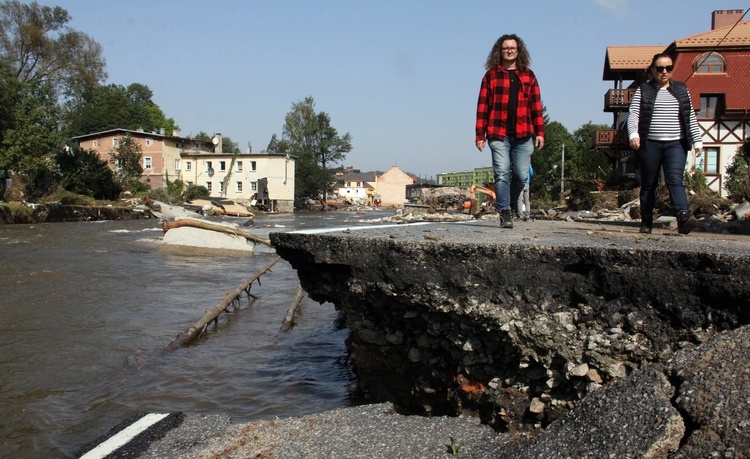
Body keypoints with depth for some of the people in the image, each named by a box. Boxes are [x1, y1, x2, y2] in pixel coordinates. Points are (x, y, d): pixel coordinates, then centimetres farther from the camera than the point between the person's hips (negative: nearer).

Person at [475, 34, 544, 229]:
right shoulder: (491, 75, 8)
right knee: (502, 174, -8)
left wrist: (539, 132, 5)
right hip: (499, 134, -2)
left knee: (521, 175, 0)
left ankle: (509, 203, 23)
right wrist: (480, 134, -1)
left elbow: (536, 105, 12)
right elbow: (483, 106, 5)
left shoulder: (528, 75, 14)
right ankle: (505, 212, -5)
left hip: (523, 135, 2)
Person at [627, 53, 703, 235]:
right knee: (648, 184, 4)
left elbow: (691, 117, 15)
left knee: (675, 179, -16)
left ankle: (684, 217, -30)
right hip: (649, 144, -1)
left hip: (676, 144, 1)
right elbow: (633, 114, -4)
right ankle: (646, 222, 11)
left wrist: (697, 140, 9)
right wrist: (633, 134, -22)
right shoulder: (643, 90, 7)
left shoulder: (681, 89, 15)